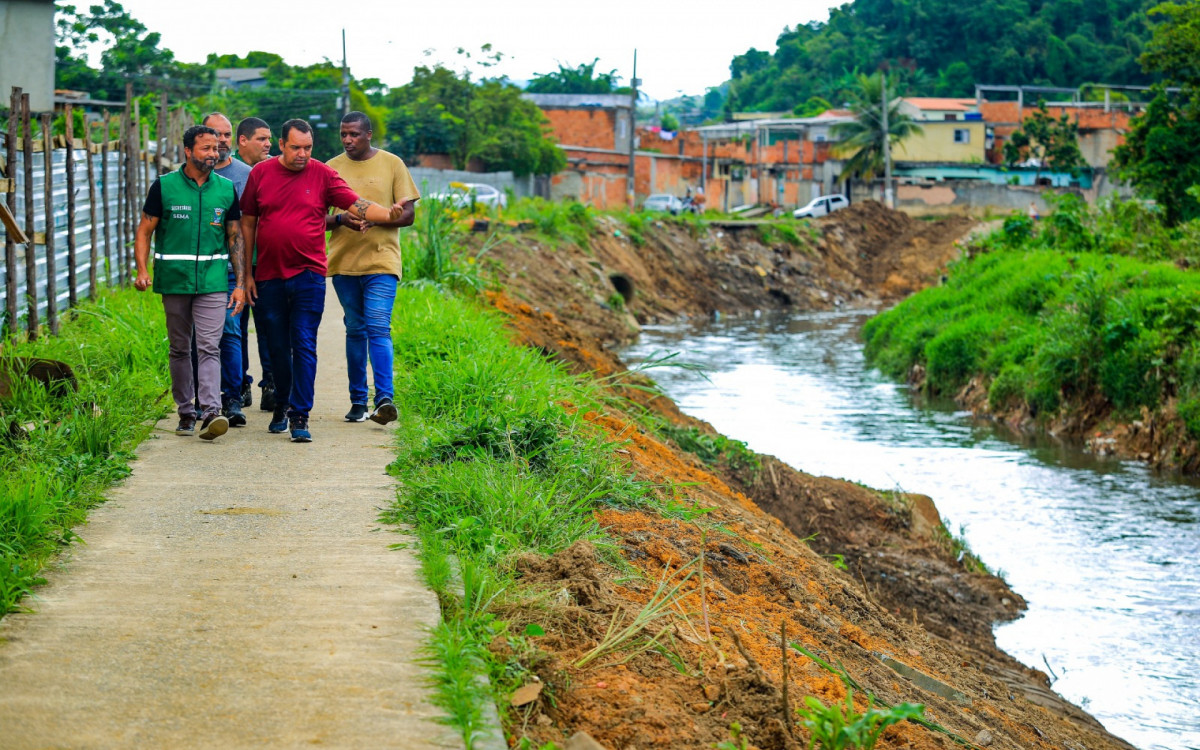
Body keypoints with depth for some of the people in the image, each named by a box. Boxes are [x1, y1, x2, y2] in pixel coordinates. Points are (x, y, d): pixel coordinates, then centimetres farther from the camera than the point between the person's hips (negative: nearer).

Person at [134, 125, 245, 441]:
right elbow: (144, 231, 2)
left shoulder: (226, 189, 7)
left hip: (213, 281, 0)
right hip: (174, 280, 0)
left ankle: (211, 412, -20)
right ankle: (186, 412, 18)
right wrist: (142, 270, -13)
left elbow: (235, 237, 10)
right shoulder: (164, 186, 1)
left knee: (209, 347, -11)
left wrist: (240, 284, 5)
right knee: (179, 349, 9)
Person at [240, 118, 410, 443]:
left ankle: (300, 416, -6)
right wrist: (247, 273, 7)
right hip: (269, 277, 2)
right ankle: (281, 406, 29)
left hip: (308, 274, -2)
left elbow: (357, 205, -7)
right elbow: (248, 224, 9)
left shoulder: (322, 175, 1)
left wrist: (388, 214, -28)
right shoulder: (261, 173, 4)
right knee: (277, 347, 10)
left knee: (304, 346, -8)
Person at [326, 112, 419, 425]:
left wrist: (375, 219, -16)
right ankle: (358, 402, 14)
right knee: (355, 331, 9)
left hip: (381, 261, -3)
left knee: (378, 329, -14)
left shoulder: (392, 164, 3)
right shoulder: (331, 168, 9)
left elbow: (408, 214, 1)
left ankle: (384, 399, -20)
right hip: (343, 261, 3)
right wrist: (341, 219, -14)